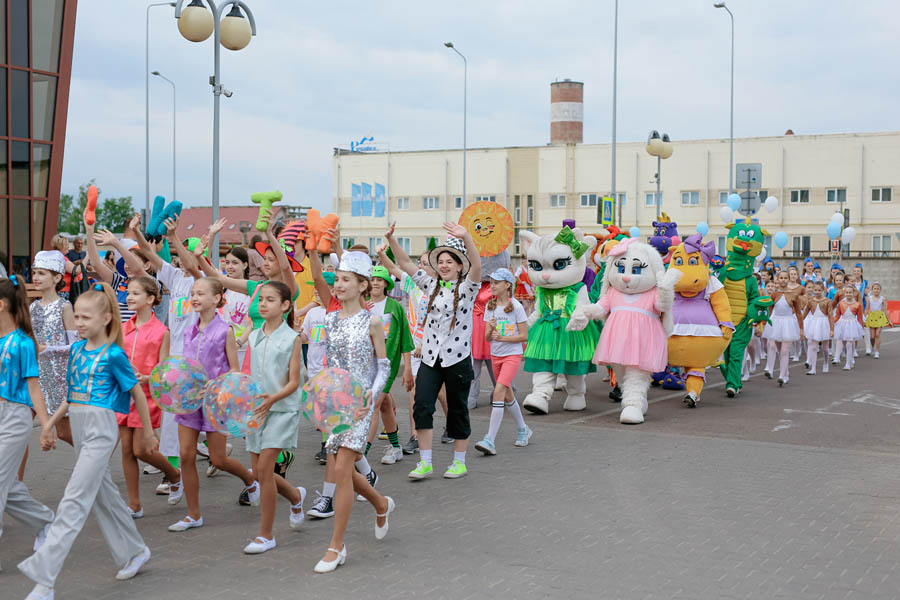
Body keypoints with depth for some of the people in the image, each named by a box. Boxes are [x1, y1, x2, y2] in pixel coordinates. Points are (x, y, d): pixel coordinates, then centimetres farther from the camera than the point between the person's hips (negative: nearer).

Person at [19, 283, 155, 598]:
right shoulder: (76, 349, 10)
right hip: (79, 427, 8)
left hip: (101, 427, -8)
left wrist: (148, 430, 4)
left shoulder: (113, 354, -10)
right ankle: (134, 551, 33)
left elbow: (137, 392, -2)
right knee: (103, 493, 16)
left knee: (74, 500, -12)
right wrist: (51, 423, 14)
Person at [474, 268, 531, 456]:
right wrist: (491, 329, -17)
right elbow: (487, 337, 4)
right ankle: (522, 429, 37)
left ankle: (490, 440, -23)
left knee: (499, 391, -20)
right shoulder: (490, 307, 6)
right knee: (507, 396, 15)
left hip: (512, 355, -6)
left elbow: (524, 335, -8)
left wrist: (503, 338, -18)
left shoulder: (516, 306, -9)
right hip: (495, 355, 6)